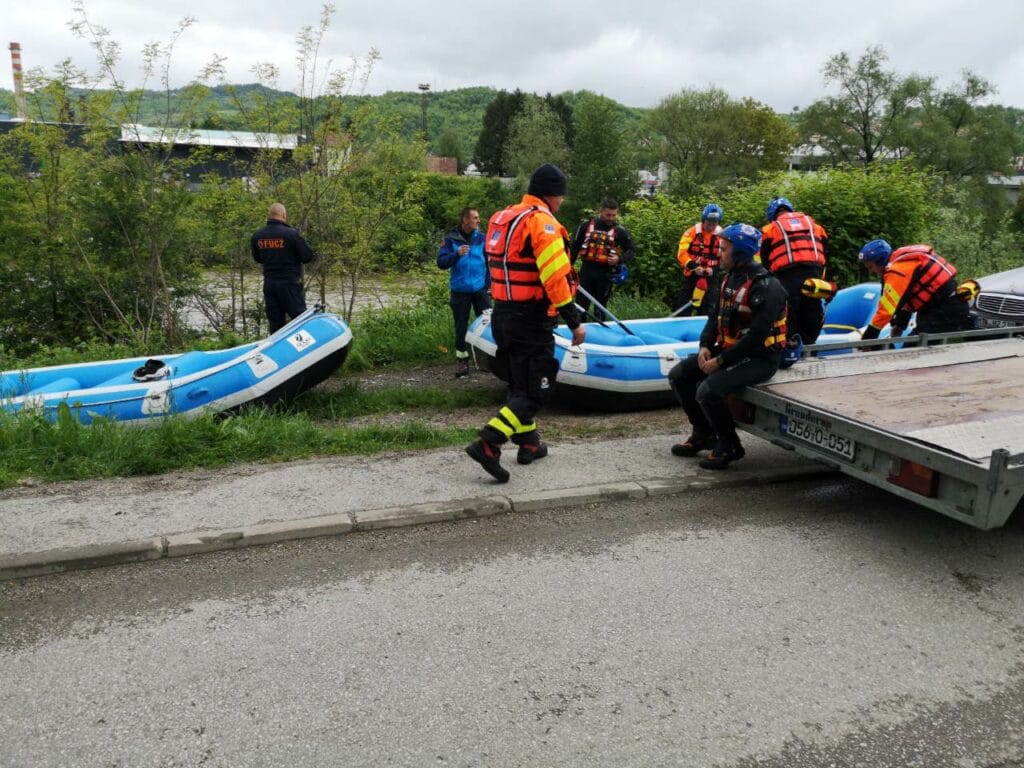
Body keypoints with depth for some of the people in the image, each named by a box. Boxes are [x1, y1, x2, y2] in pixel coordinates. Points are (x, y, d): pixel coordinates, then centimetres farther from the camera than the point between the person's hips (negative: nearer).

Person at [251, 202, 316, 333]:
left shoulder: (257, 236, 3)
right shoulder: (291, 233, -14)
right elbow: (308, 257, -11)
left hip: (269, 284, 5)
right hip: (289, 283, -5)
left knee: (275, 323, 10)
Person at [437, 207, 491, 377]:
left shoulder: (482, 238, 2)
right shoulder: (451, 239, -2)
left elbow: (490, 262, 6)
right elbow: (441, 263, -8)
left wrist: (489, 283, 3)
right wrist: (457, 254, -23)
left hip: (480, 289, 1)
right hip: (460, 291, -1)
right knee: (461, 328, 5)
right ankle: (462, 360, 15)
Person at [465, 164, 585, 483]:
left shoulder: (502, 218, 13)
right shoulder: (542, 222, -15)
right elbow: (555, 278, -21)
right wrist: (574, 322, -16)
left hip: (504, 314, 9)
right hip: (531, 321, -9)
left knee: (520, 382, 20)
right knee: (535, 389, -4)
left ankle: (529, 444, 30)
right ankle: (488, 444, -14)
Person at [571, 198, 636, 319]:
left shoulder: (620, 230, -3)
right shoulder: (586, 225, 1)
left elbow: (630, 251, 4)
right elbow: (575, 247, 9)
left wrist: (620, 259, -17)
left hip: (605, 273, -1)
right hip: (587, 269, 1)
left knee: (600, 306, 9)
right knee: (581, 304, 3)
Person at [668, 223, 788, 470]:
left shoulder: (765, 286, -21)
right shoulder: (730, 278, 7)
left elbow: (757, 336, -25)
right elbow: (715, 316, 14)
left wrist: (721, 361, -22)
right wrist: (705, 346, -4)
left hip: (759, 358, -9)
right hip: (728, 349, 9)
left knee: (707, 390, -27)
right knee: (678, 375, 4)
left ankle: (729, 447, -4)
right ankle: (704, 434, 16)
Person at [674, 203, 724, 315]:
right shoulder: (692, 232, -9)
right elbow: (682, 253, -14)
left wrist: (714, 269, -19)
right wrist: (693, 266, -28)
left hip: (710, 277, 1)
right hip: (691, 275, -1)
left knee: (709, 311, 3)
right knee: (682, 307, 5)